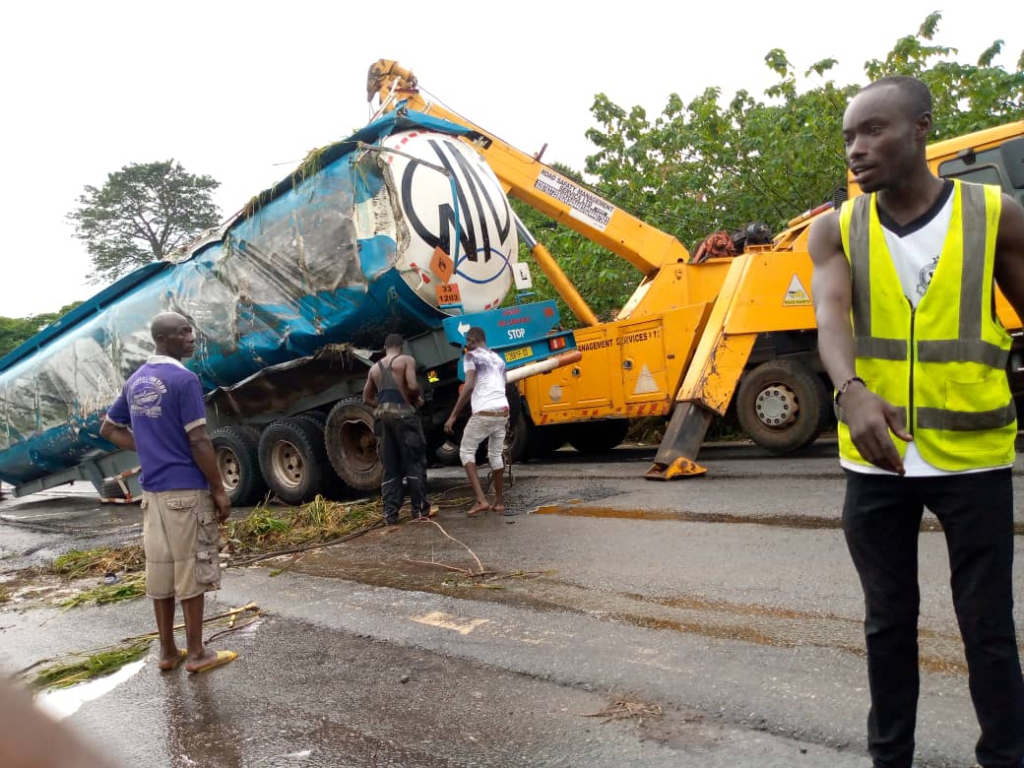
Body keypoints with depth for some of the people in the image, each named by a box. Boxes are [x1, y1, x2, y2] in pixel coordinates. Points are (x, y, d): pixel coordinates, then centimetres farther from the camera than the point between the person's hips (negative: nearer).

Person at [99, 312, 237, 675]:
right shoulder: (184, 379, -15)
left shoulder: (136, 381, 10)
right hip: (186, 489, -7)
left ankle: (167, 652, 21)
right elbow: (198, 441, -17)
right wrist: (219, 489, -10)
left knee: (161, 570, 12)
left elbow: (109, 429, 20)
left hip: (152, 489, 7)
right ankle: (196, 653, 10)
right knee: (191, 570, 2)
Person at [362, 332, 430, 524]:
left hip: (382, 416, 5)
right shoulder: (406, 360, 1)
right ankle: (420, 509, 2)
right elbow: (412, 386, -14)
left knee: (389, 467, 8)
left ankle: (390, 513, 5)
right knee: (414, 461, 2)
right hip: (402, 413, -5)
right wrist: (418, 399, 5)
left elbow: (367, 398, 20)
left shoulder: (374, 368, 19)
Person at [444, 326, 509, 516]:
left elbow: (469, 386, -12)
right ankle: (499, 501, 21)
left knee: (466, 451, 4)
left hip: (484, 413, -7)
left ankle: (481, 499, -8)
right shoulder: (498, 359, 22)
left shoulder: (471, 356, -1)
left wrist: (453, 415, -12)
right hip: (502, 410, 7)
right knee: (495, 454, 18)